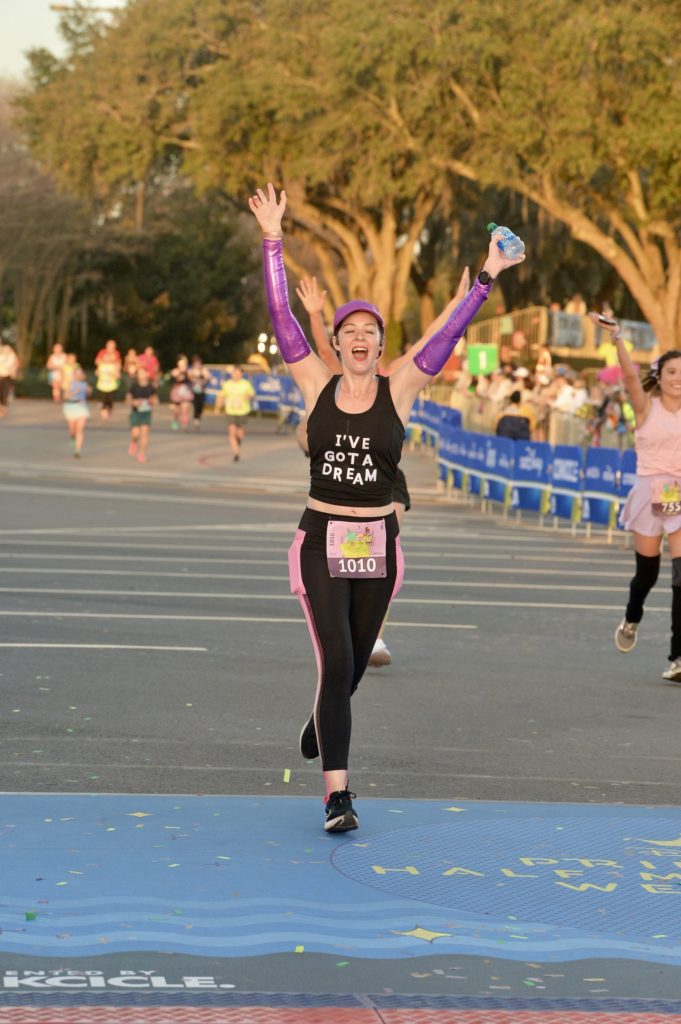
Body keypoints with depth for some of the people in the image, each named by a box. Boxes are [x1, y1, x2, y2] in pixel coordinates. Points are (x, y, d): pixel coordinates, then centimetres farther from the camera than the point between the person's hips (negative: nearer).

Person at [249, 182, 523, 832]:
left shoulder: (398, 391, 0)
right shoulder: (316, 386, -2)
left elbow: (449, 334, -5)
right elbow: (282, 318, -6)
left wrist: (487, 278, -10)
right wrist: (272, 242, -10)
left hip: (378, 544, 2)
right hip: (321, 542, -2)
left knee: (353, 664, 16)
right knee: (336, 662, -12)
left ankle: (322, 723, 51)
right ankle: (336, 794, -11)